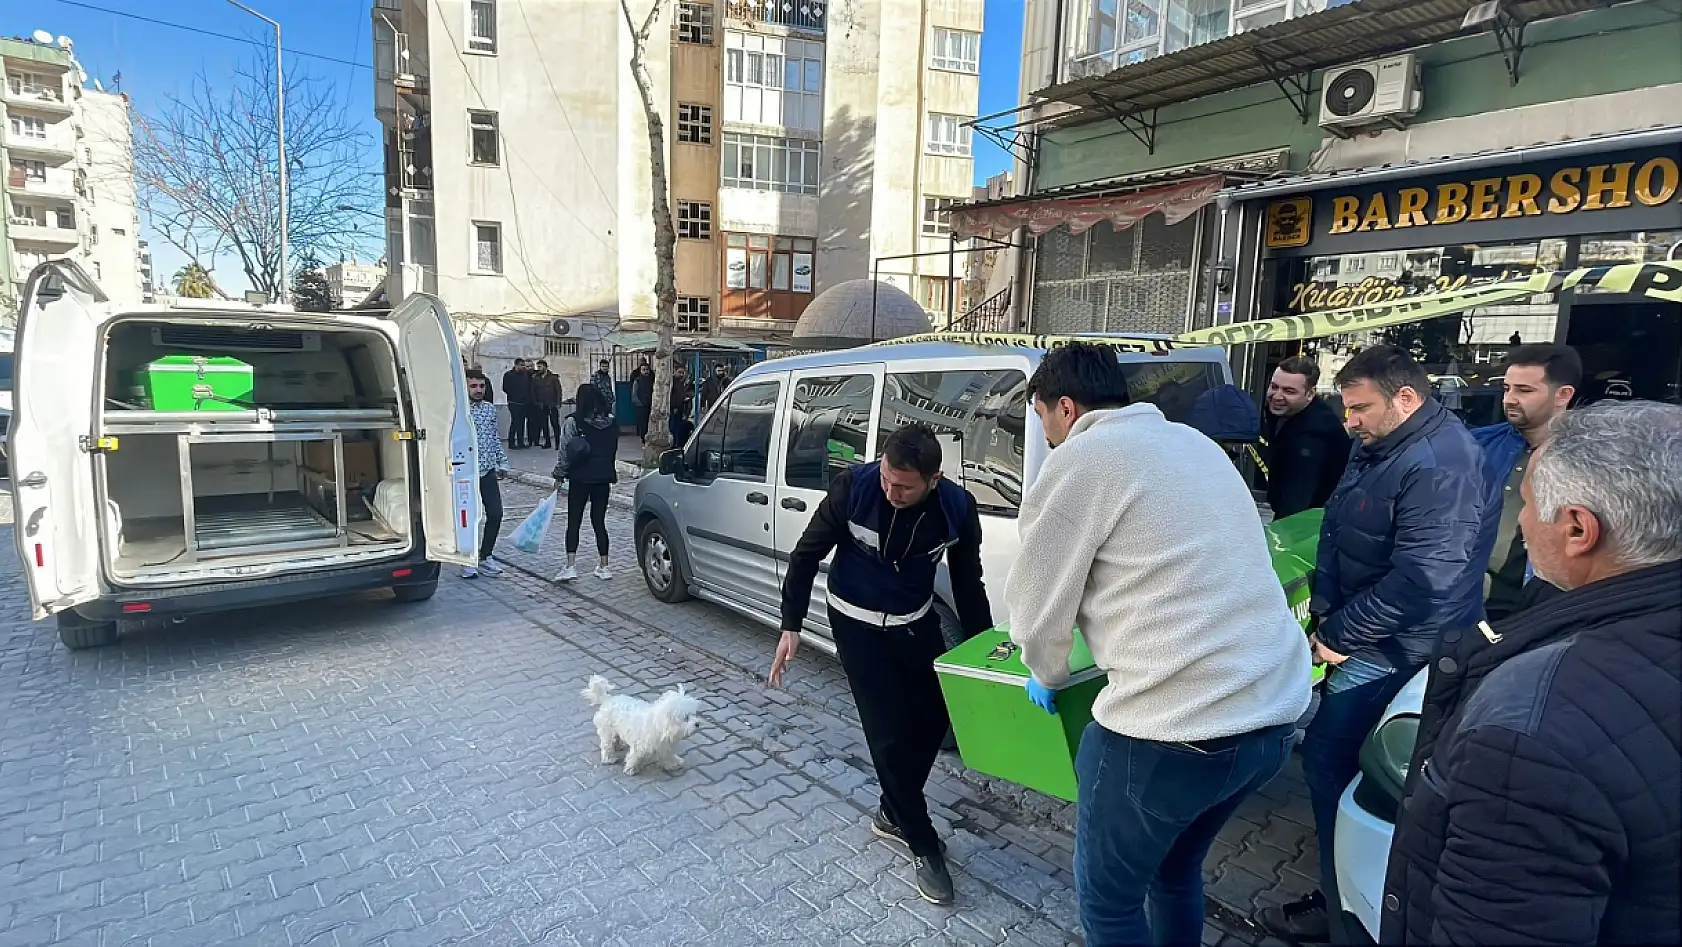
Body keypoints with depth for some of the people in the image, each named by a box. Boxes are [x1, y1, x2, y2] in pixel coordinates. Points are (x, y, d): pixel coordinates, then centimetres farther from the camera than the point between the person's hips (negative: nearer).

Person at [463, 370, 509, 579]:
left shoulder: (490, 408, 10)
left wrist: (502, 462, 16)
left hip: (488, 470, 5)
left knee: (495, 513, 3)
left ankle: (485, 556, 20)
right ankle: (469, 561, 16)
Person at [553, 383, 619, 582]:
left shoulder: (572, 422, -10)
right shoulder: (611, 422, 1)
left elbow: (565, 452, -7)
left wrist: (559, 476, 1)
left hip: (580, 478, -3)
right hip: (604, 477, 4)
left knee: (574, 522, 4)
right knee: (599, 521, 10)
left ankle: (570, 566, -3)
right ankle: (603, 566, 13)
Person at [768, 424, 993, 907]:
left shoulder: (958, 508, -20)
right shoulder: (853, 486, -27)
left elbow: (968, 583, -4)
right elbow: (807, 554, -13)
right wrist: (791, 626, -14)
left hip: (916, 621, 3)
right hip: (857, 623, -3)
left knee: (933, 719, 9)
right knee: (889, 733, -6)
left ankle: (892, 813, 34)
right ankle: (923, 844, 14)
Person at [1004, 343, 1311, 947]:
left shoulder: (1079, 460, -9)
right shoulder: (1195, 443, 15)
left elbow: (1037, 605, -6)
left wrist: (1046, 676, 14)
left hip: (1174, 725, -8)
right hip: (1277, 711, 9)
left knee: (1106, 897, 14)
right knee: (1177, 869, 28)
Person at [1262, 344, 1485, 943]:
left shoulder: (1437, 464, -23)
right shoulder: (1378, 448, 8)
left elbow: (1421, 579, -26)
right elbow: (1336, 531, 14)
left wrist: (1337, 634, -17)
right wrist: (1323, 608, 4)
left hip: (1395, 648, -9)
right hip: (1376, 636, 9)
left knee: (1328, 758, -4)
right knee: (1355, 756, 17)